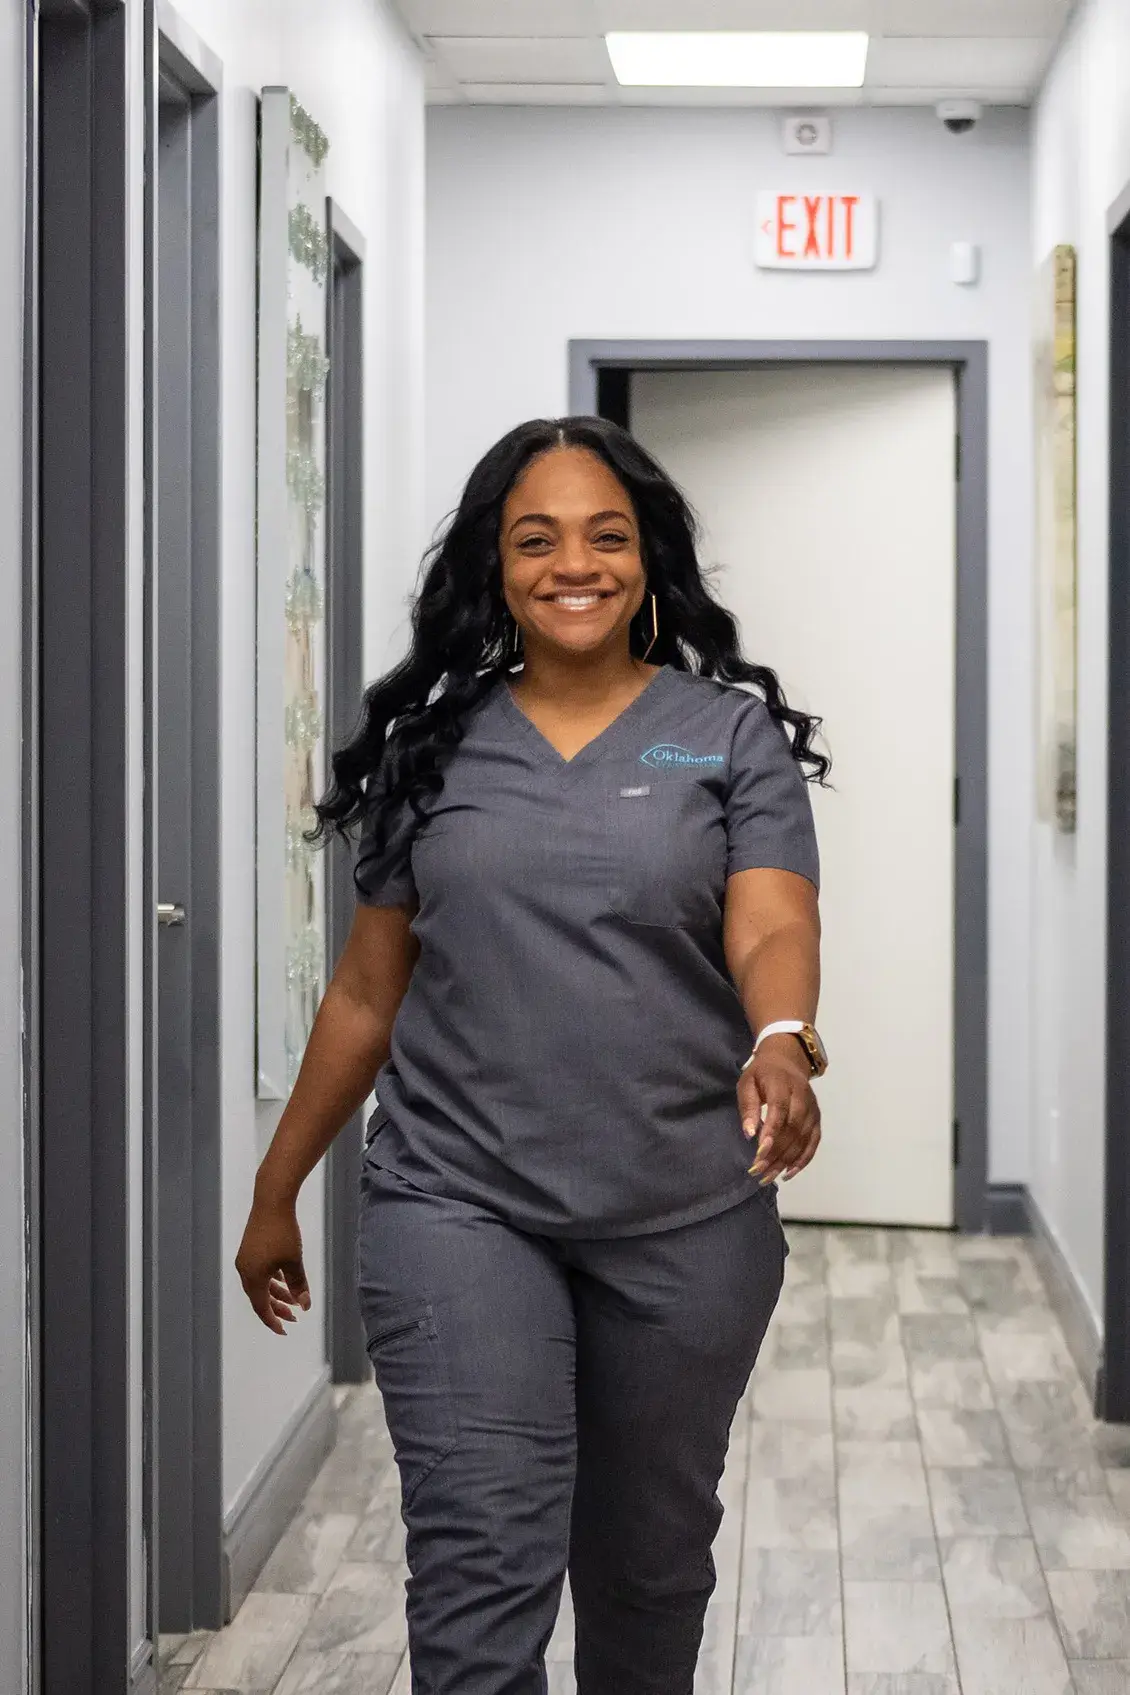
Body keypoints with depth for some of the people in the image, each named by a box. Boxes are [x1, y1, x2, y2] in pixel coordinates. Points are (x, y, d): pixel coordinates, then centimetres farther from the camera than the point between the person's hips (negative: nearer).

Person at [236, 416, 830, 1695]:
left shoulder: (732, 736, 2)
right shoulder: (433, 746, 6)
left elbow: (771, 928, -12)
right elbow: (368, 990, 11)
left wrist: (781, 1044, -34)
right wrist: (278, 1190, 13)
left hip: (686, 1219, 0)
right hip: (458, 1206, 0)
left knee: (651, 1556, 15)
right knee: (481, 1565, -10)